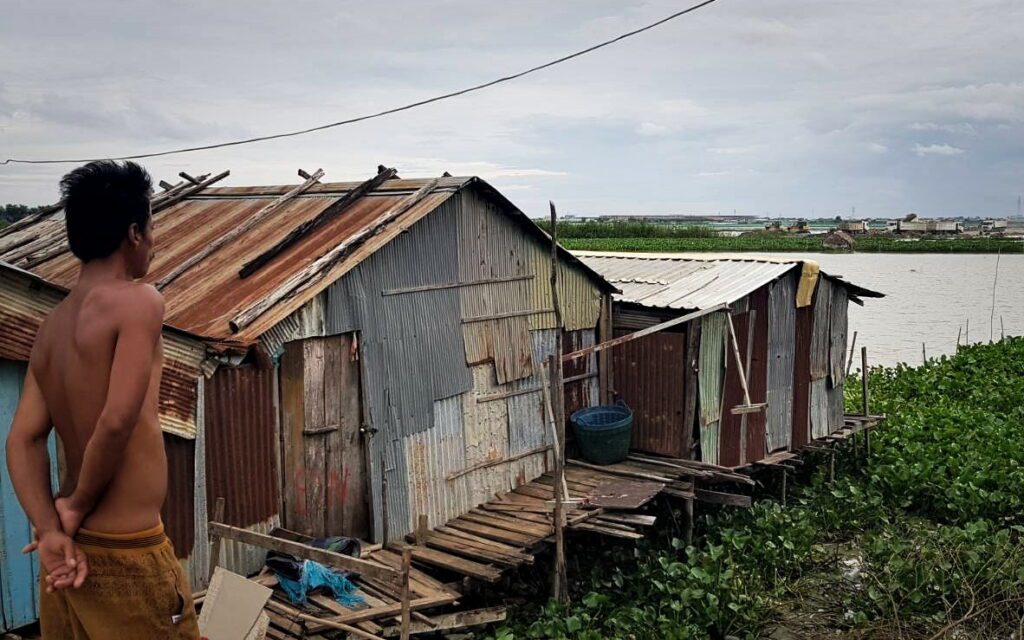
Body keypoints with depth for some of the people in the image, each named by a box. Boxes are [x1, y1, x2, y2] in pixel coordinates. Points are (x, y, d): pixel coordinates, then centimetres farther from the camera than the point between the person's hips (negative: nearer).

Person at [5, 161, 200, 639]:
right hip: (126, 554, -8)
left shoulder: (52, 325, 8)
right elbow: (117, 422, -23)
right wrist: (79, 506, -9)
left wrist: (50, 530, -6)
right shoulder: (138, 302, -15)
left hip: (72, 547, 8)